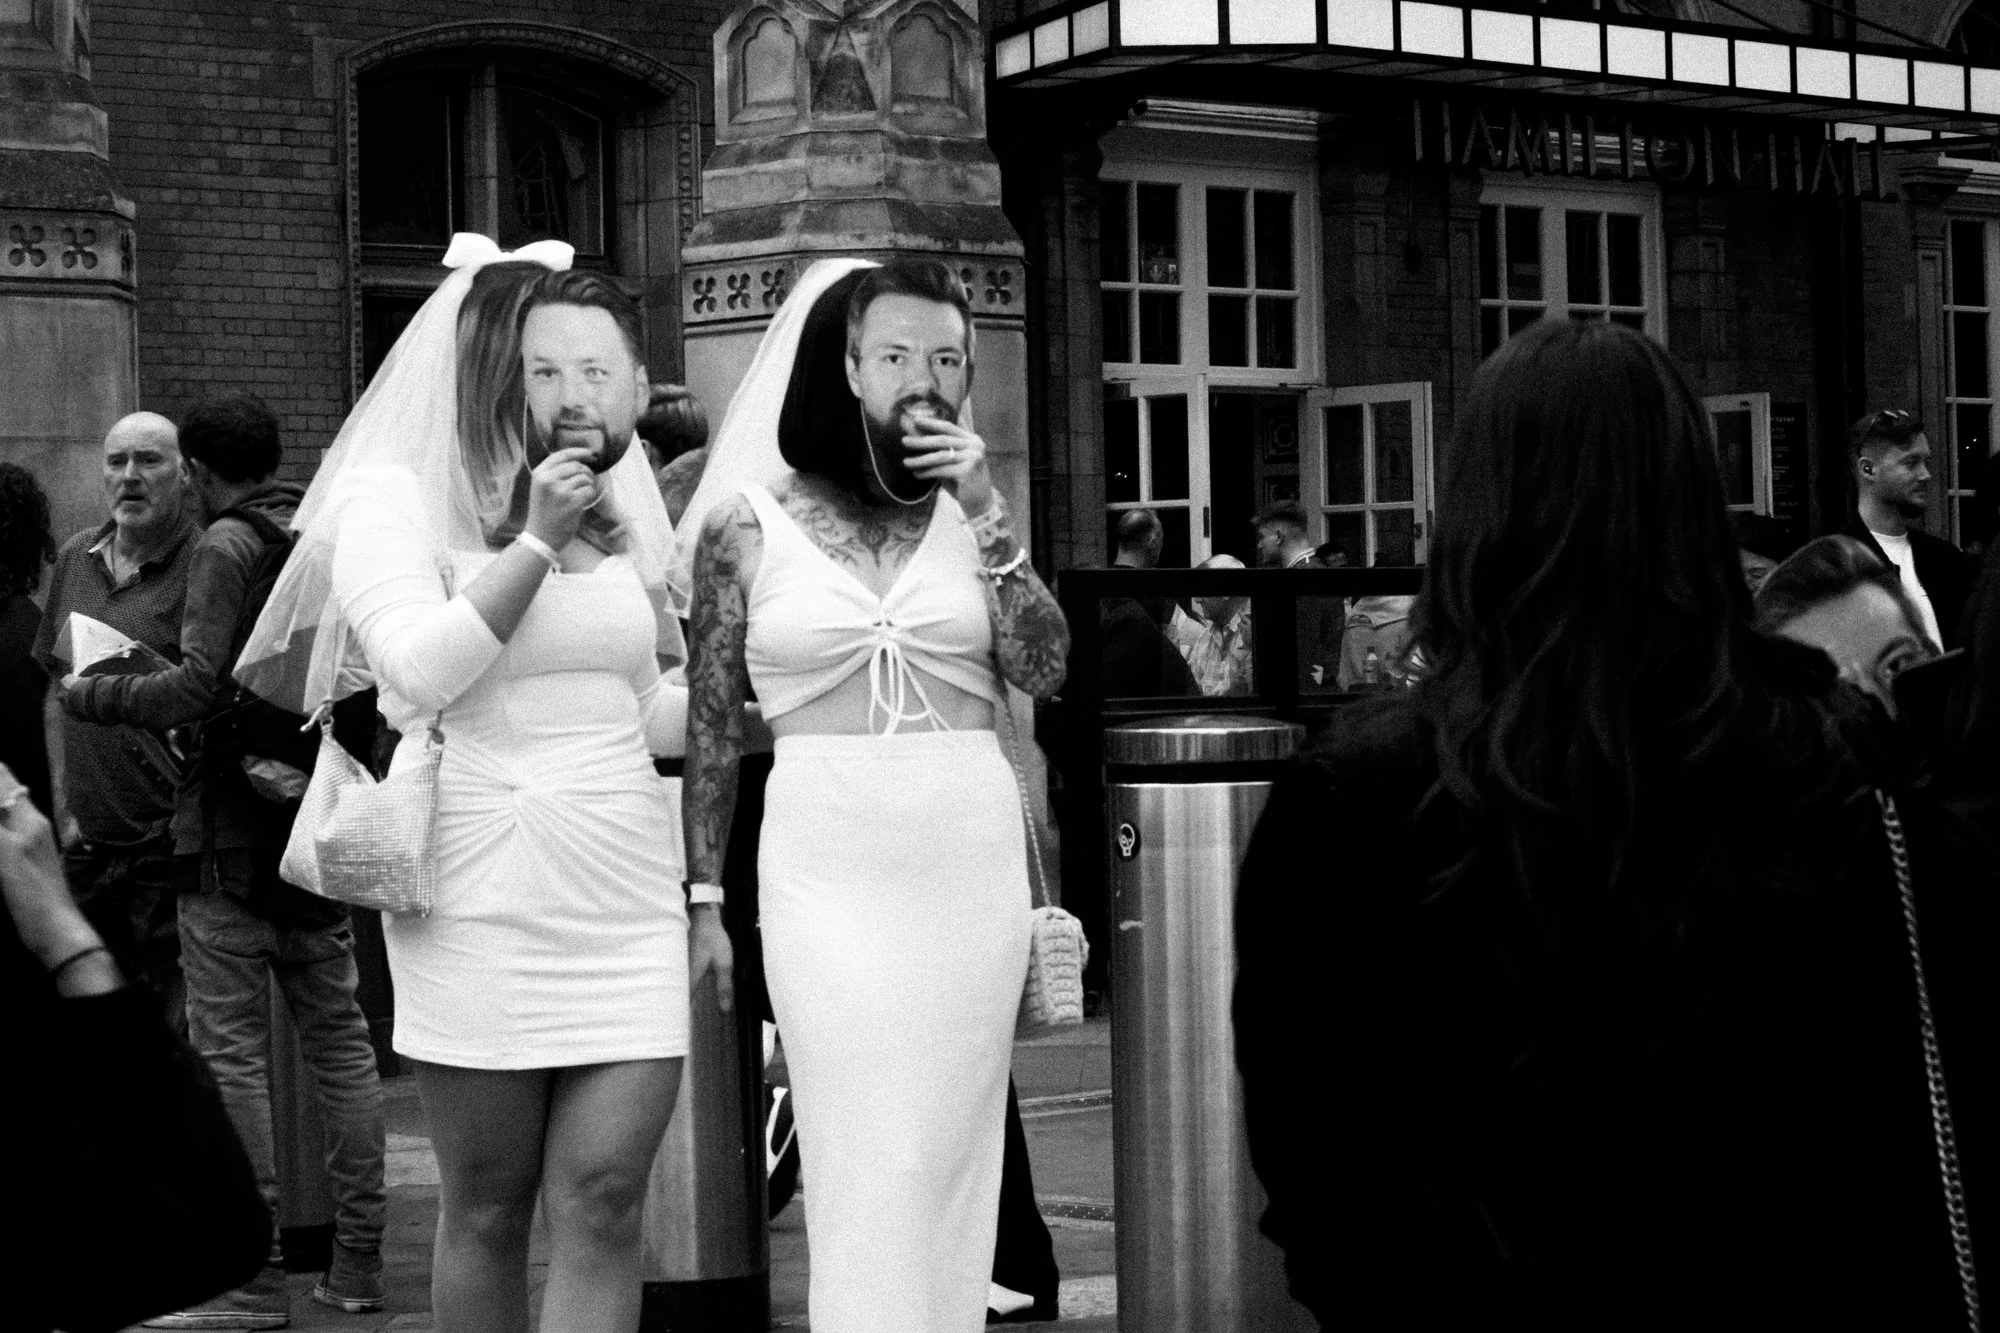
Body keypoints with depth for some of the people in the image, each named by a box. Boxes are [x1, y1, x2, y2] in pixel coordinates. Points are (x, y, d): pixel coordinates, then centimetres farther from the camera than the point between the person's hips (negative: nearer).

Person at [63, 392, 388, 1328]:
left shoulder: (227, 545, -10)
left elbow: (197, 687, -20)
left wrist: (87, 696, -7)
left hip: (233, 831, -7)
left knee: (230, 1051, -3)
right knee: (338, 1038, 11)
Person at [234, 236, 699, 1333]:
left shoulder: (627, 521, 16)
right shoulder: (399, 500, 1)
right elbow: (423, 668, -16)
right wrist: (535, 539, -13)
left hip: (628, 900, 4)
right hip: (480, 902, -4)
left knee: (601, 1201, -4)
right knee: (487, 1205, 4)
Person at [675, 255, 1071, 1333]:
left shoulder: (970, 515, 8)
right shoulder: (748, 523, 2)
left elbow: (1043, 670, -3)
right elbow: (708, 724, 5)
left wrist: (987, 518, -10)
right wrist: (703, 892, 3)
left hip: (972, 854, 3)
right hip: (826, 865, -2)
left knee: (951, 1158, 7)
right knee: (870, 1168, -4)